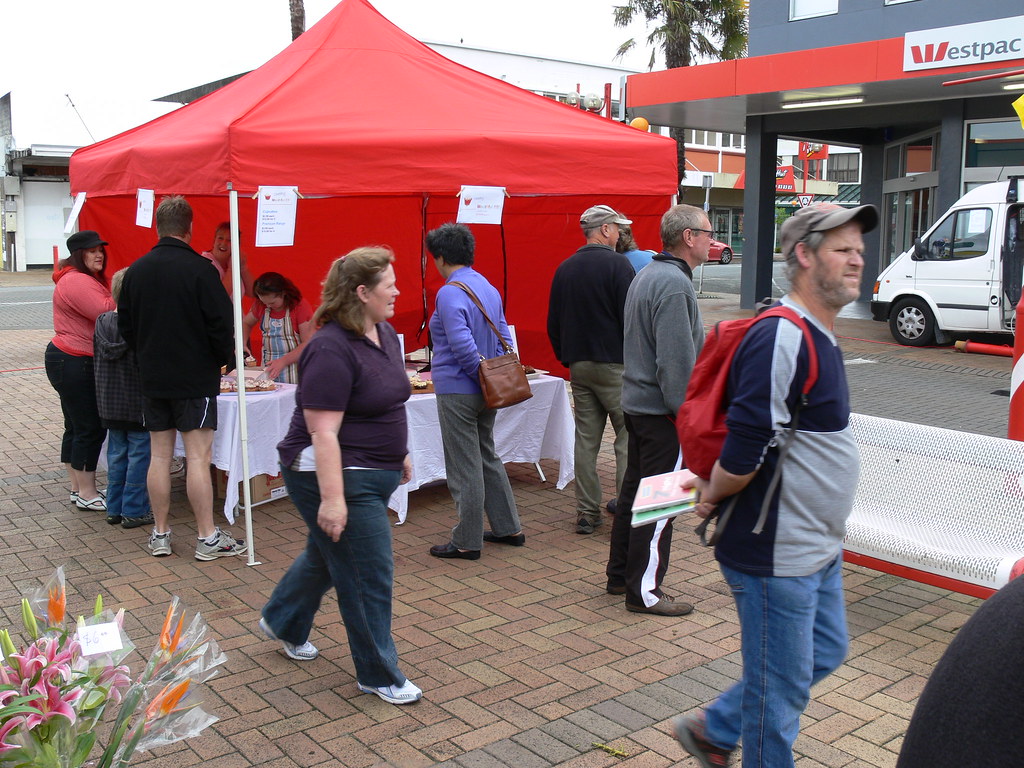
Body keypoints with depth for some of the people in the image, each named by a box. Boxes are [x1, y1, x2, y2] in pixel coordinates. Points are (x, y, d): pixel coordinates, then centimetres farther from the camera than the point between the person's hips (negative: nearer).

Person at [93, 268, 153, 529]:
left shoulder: (102, 322, 2)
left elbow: (100, 359, 10)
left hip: (110, 403, 6)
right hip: (138, 403, -6)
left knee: (117, 453, 16)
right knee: (139, 454, 3)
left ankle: (114, 508, 23)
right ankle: (134, 511, 8)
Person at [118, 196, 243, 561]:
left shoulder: (136, 270, 4)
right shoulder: (200, 269, -13)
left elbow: (126, 326, 12)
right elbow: (222, 326, -13)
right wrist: (221, 360, 4)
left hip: (152, 379, 5)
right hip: (196, 378, -5)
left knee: (159, 455, 10)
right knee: (198, 457, -2)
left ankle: (160, 534, 18)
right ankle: (208, 538, 3)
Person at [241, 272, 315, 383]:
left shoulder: (300, 306, -12)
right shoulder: (260, 305, 3)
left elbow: (309, 343, -14)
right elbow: (246, 323, 21)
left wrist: (283, 361, -21)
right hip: (268, 366, 4)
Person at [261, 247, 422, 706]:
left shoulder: (385, 334, 6)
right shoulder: (331, 349, -23)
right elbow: (323, 432, -26)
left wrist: (400, 453, 21)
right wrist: (331, 499, -28)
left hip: (374, 473, 10)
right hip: (337, 475, -9)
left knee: (328, 555, 25)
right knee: (369, 574, -1)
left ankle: (282, 623, 48)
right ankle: (379, 676, 16)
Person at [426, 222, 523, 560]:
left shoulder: (450, 294, -18)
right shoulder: (488, 287, 10)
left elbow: (462, 345, -25)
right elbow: (503, 338, 12)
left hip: (457, 390, -9)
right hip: (485, 392, 9)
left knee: (464, 467, 1)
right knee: (487, 457, 20)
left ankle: (467, 541, 11)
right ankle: (508, 528, 28)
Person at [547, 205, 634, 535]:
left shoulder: (564, 269, 10)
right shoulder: (617, 264, -10)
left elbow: (553, 323, 14)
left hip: (579, 366, 6)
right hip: (614, 364, -6)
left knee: (586, 440, 9)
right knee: (628, 437, 1)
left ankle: (587, 513, 13)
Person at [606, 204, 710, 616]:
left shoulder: (646, 274, 12)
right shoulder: (674, 283, -20)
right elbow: (677, 361, -24)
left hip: (636, 401, 10)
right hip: (663, 411, -10)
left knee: (634, 490, 17)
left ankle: (620, 574, 29)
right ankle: (644, 591, 7)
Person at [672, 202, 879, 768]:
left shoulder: (819, 337, 11)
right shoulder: (782, 339, -24)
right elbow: (745, 450, -27)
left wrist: (715, 487, 9)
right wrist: (712, 496, -10)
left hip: (818, 550, 10)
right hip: (777, 556, -10)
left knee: (825, 652, 24)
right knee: (780, 689, 7)